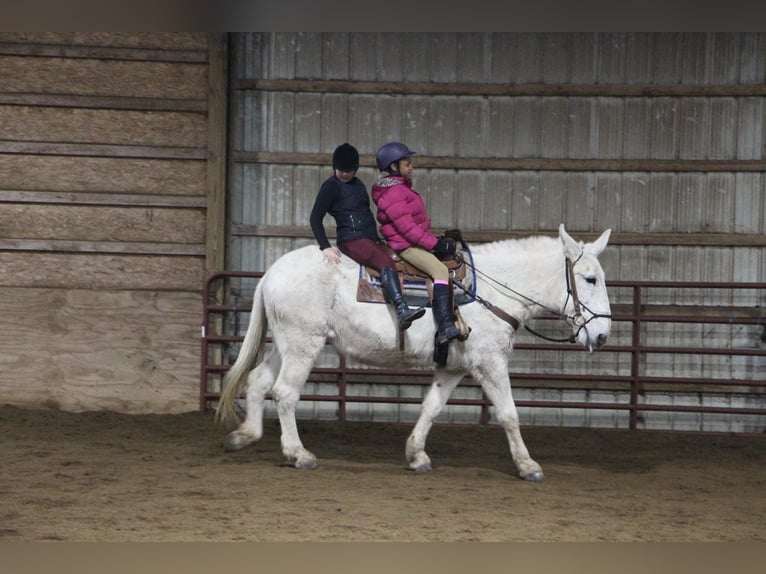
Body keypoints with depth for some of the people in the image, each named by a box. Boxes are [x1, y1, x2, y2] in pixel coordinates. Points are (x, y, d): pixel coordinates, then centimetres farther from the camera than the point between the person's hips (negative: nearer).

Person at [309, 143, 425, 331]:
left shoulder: (358, 185, 19)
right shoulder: (331, 186, -4)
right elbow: (315, 219, -8)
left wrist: (378, 240, 20)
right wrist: (325, 247, -16)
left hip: (370, 240, 9)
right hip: (352, 241, -9)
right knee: (387, 263, -30)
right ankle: (402, 310, -47)